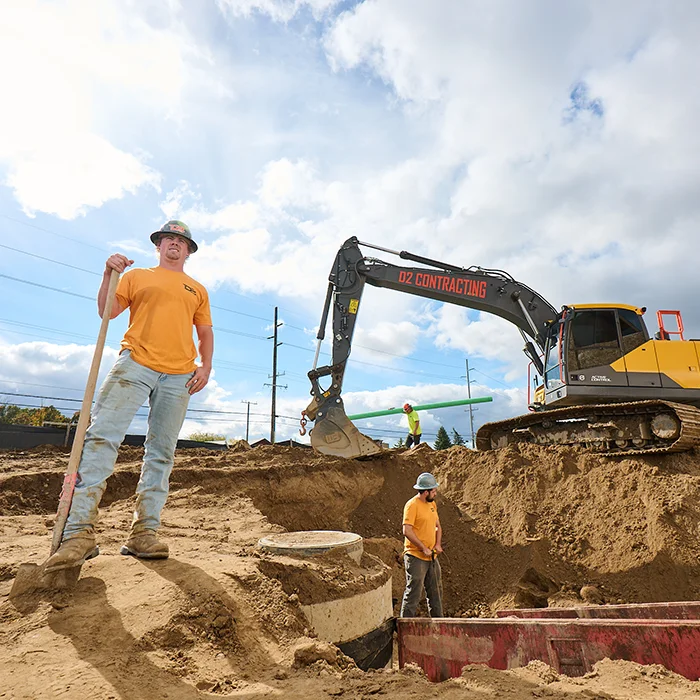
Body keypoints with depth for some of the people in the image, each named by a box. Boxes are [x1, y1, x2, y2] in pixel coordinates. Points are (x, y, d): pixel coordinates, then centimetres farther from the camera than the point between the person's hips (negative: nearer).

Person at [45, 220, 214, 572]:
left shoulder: (197, 290, 23)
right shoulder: (137, 276, 20)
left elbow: (206, 334, 20)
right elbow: (107, 312, 9)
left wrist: (206, 367, 4)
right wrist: (108, 274, -3)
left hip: (179, 375, 2)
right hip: (135, 363, -1)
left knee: (162, 452, -1)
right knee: (102, 435, -15)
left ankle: (144, 533, 3)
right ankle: (79, 532, -13)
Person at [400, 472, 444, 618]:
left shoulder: (432, 504, 11)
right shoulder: (412, 505, -16)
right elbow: (407, 531, -21)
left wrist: (438, 544, 2)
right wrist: (424, 548, -18)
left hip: (432, 557, 8)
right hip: (416, 557, -8)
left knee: (436, 592, 17)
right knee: (413, 593, -3)